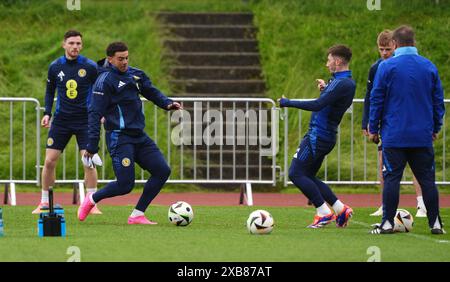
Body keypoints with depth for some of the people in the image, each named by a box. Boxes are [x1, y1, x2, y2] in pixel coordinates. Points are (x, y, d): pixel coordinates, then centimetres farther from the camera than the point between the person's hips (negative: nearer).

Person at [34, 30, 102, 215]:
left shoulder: (90, 67, -5)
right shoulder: (55, 67, 2)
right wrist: (47, 113, 6)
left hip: (85, 120, -2)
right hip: (61, 120, 2)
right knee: (49, 161, -2)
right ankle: (44, 203, 10)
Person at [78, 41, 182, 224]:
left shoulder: (135, 75, 11)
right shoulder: (105, 80, -11)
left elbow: (151, 91, 22)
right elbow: (95, 113, -15)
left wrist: (167, 103, 0)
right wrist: (92, 145, -20)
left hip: (139, 136, 8)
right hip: (119, 138, -8)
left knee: (162, 171, -1)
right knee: (125, 185, -13)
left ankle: (137, 215, 6)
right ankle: (92, 199, 15)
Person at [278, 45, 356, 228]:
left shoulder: (342, 84, -19)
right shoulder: (348, 82, 14)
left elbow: (317, 105, -26)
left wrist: (287, 103, -19)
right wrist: (325, 89, 15)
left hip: (317, 136, -10)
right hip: (327, 136, 10)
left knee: (296, 173, -7)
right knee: (308, 176, 15)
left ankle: (324, 213, -8)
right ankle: (340, 209, 10)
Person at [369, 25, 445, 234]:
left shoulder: (387, 67, -5)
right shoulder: (429, 67, 5)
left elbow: (376, 100, -2)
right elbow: (438, 101, 11)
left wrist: (373, 129, 6)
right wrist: (436, 129, 21)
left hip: (394, 136, -3)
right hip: (423, 136, 3)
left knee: (392, 178, 1)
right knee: (427, 179, 7)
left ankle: (388, 223, -1)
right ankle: (435, 223, 6)